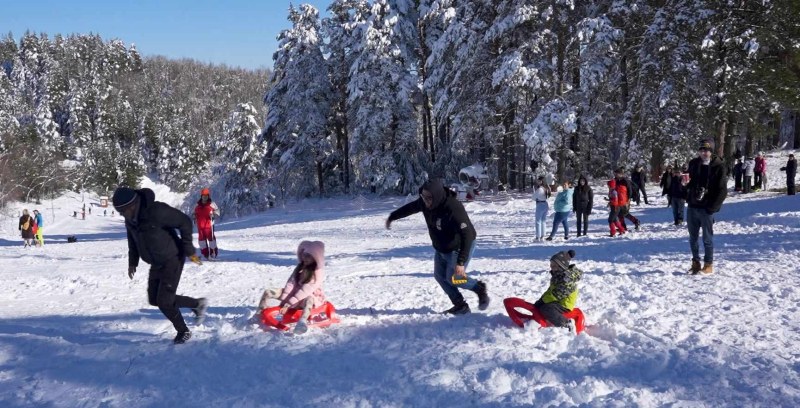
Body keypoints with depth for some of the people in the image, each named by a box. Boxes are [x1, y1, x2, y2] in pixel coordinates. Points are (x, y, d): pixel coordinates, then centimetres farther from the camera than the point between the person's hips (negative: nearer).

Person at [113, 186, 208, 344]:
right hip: (156, 264, 8)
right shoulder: (130, 219, -3)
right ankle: (197, 304, 26)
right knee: (155, 299, 12)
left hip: (172, 260, -8)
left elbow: (185, 222, -23)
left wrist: (189, 250, -21)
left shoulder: (156, 211, -28)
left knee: (164, 301, -8)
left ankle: (183, 332, 16)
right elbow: (133, 240, 15)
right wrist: (132, 262, 10)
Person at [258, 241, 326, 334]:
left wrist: (288, 304, -28)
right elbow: (291, 282, -5)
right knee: (267, 292, -8)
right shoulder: (300, 267, 3)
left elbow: (306, 290, -25)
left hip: (310, 297, -7)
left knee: (309, 300, -47)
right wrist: (284, 299, -19)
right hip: (294, 294, 7)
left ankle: (302, 321, -72)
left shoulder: (318, 272, -18)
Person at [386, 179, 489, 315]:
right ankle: (460, 306, 17)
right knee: (440, 275, 8)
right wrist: (392, 217, 23)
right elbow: (409, 208, 9)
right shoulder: (424, 203, -14)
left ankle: (480, 288, 16)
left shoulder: (454, 208, -37)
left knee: (453, 278, -9)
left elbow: (467, 236, -38)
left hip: (459, 248, -8)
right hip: (440, 248, 8)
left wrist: (461, 262, -43)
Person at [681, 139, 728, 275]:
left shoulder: (719, 167, -7)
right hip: (692, 206, 5)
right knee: (693, 237, 12)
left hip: (706, 209, -5)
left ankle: (708, 265, 12)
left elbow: (722, 190, -9)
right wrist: (684, 183, -6)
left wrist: (713, 207, -15)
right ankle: (695, 262, 23)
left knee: (707, 238, 3)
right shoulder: (693, 164, 7)